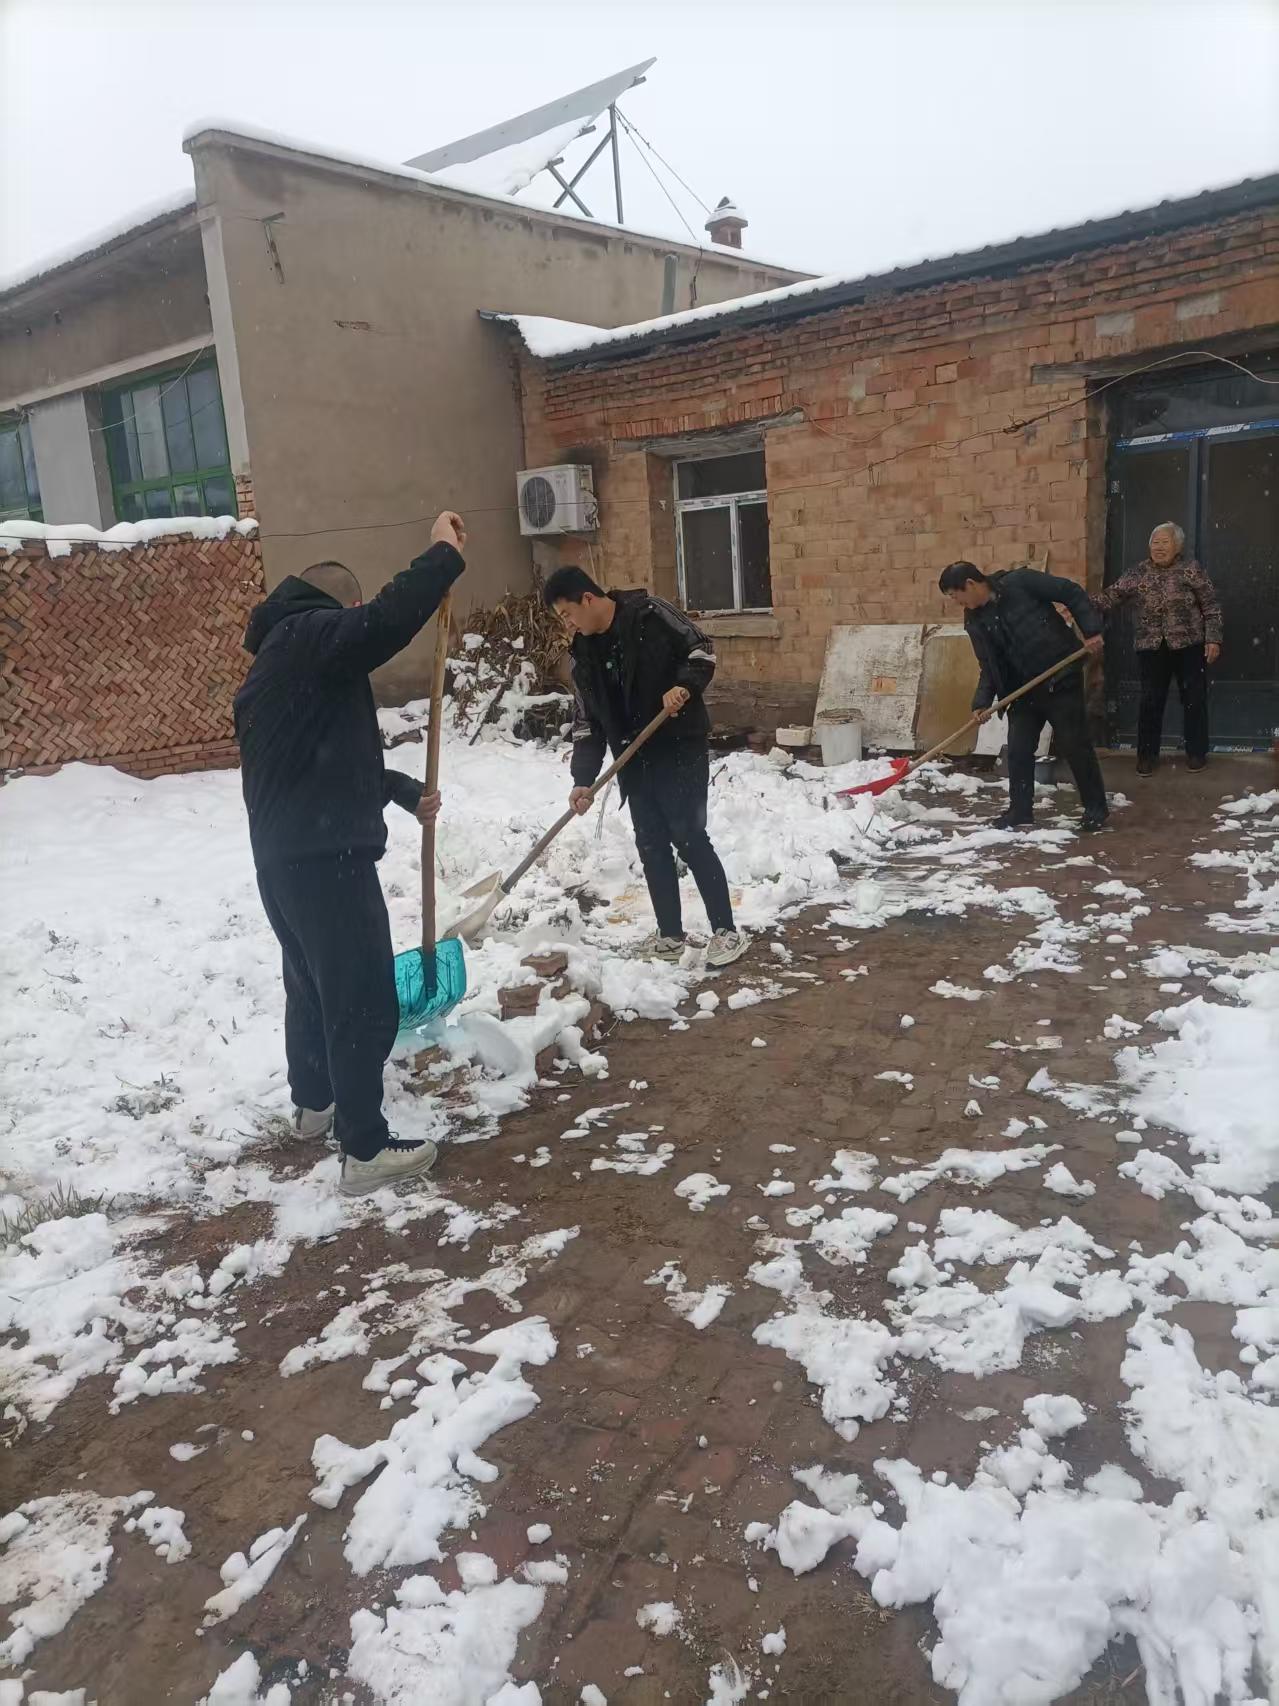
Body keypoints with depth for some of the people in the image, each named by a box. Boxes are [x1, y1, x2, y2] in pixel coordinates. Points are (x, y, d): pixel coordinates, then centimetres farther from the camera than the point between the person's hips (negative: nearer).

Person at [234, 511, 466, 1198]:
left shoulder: (272, 662, 22)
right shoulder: (310, 636, -10)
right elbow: (387, 621, -31)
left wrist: (404, 791, 28)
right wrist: (443, 554, -20)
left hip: (281, 856, 10)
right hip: (327, 859, -10)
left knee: (313, 984, 25)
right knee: (365, 1001, -4)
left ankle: (314, 1101, 42)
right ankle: (365, 1151, 2)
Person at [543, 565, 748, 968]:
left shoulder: (649, 614, -8)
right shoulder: (584, 653, 8)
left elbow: (702, 649, -5)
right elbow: (587, 721, 7)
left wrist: (683, 684, -23)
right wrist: (583, 779, -1)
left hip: (680, 749, -6)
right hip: (634, 760, 6)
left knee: (689, 838, -8)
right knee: (651, 845, 7)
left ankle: (727, 932, 2)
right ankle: (670, 936, 17)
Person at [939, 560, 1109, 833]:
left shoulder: (1020, 582, -14)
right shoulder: (975, 621, 3)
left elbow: (1072, 593, -9)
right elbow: (989, 666, 7)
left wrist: (1091, 630, -15)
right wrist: (982, 702, -5)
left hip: (1061, 680, -6)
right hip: (1023, 691, 6)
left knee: (1075, 746, 1)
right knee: (1018, 751, 3)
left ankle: (1096, 809, 16)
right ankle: (1020, 813, 13)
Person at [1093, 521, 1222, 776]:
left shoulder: (1190, 569, -3)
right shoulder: (1138, 573, 3)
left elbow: (1211, 606, -1)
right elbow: (1111, 595, -1)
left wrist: (1213, 639, -7)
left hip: (1189, 645, -1)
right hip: (1152, 647, 2)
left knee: (1194, 698, 4)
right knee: (1151, 701, 2)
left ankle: (1196, 752, 17)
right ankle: (1147, 755, 12)